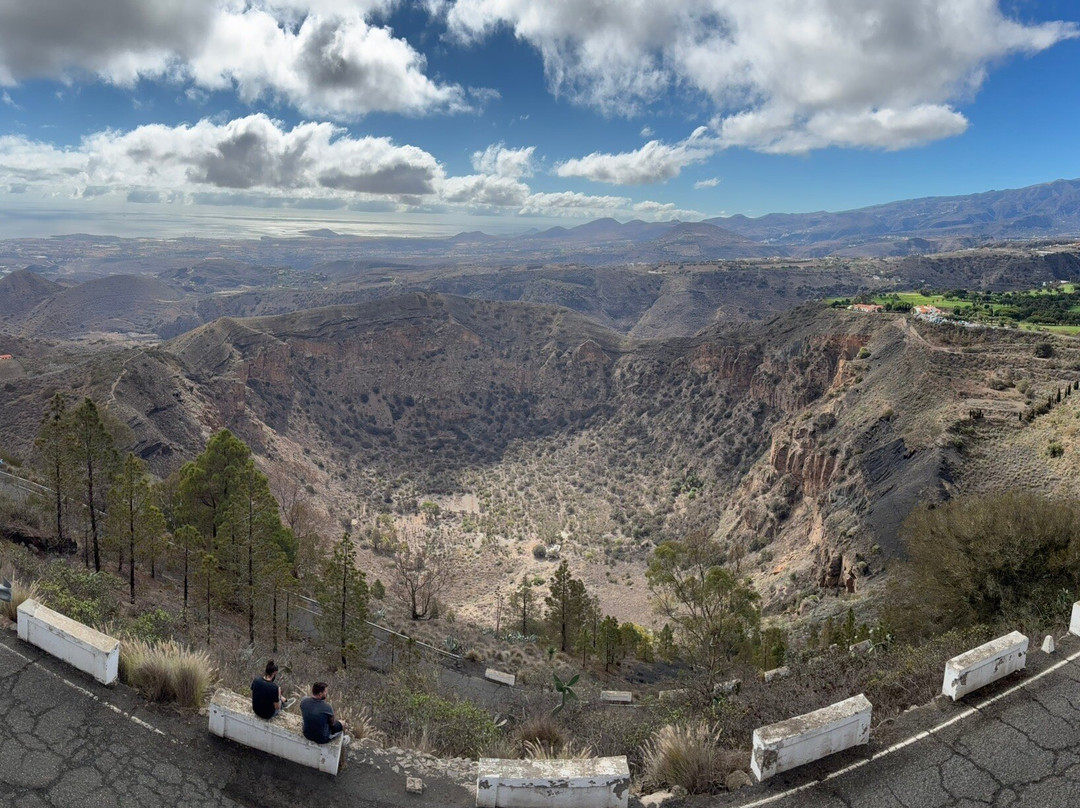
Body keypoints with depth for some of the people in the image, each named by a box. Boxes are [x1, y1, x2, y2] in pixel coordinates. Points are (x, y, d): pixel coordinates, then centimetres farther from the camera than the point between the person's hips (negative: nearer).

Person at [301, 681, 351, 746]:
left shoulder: (303, 702, -17)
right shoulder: (327, 707, -31)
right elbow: (332, 723, -11)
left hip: (307, 735, 5)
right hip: (322, 739, -5)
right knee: (342, 724, 20)